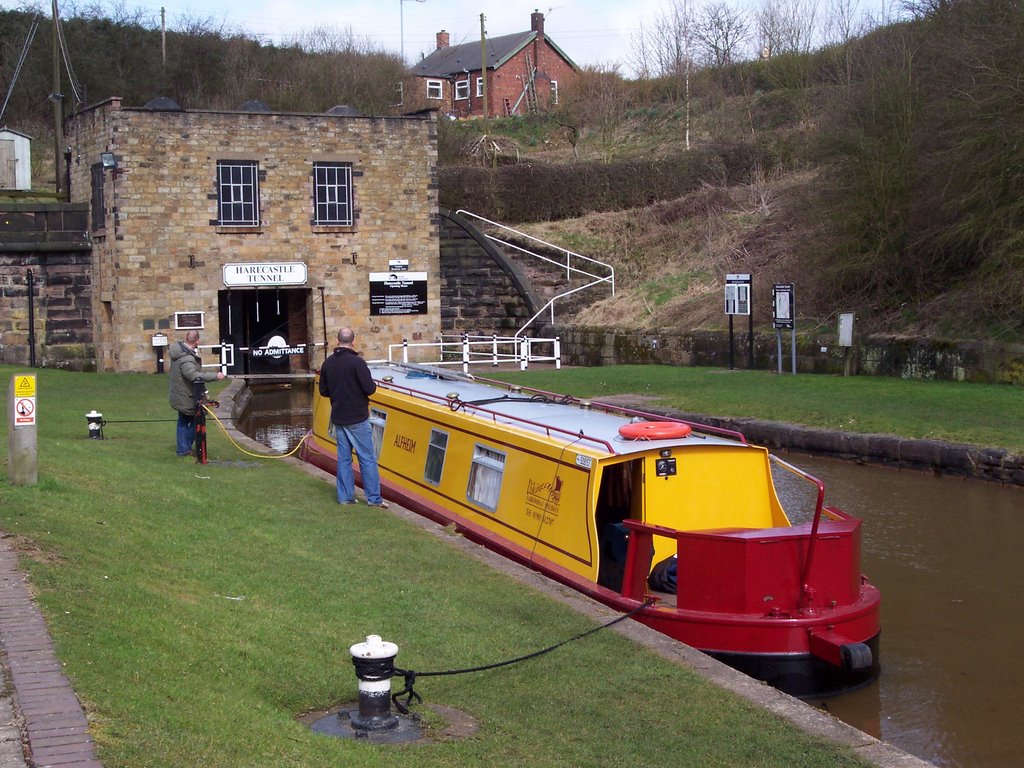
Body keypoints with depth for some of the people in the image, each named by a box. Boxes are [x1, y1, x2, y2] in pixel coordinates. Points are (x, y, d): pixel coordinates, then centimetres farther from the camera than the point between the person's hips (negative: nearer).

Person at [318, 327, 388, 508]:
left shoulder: (327, 363, 3)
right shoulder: (357, 362, -17)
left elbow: (323, 391, 10)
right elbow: (369, 389, -20)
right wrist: (374, 384, 2)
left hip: (338, 418, 6)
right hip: (357, 418, -6)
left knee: (343, 458, 12)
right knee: (367, 458, 1)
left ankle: (345, 496, 14)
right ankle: (374, 498, 4)